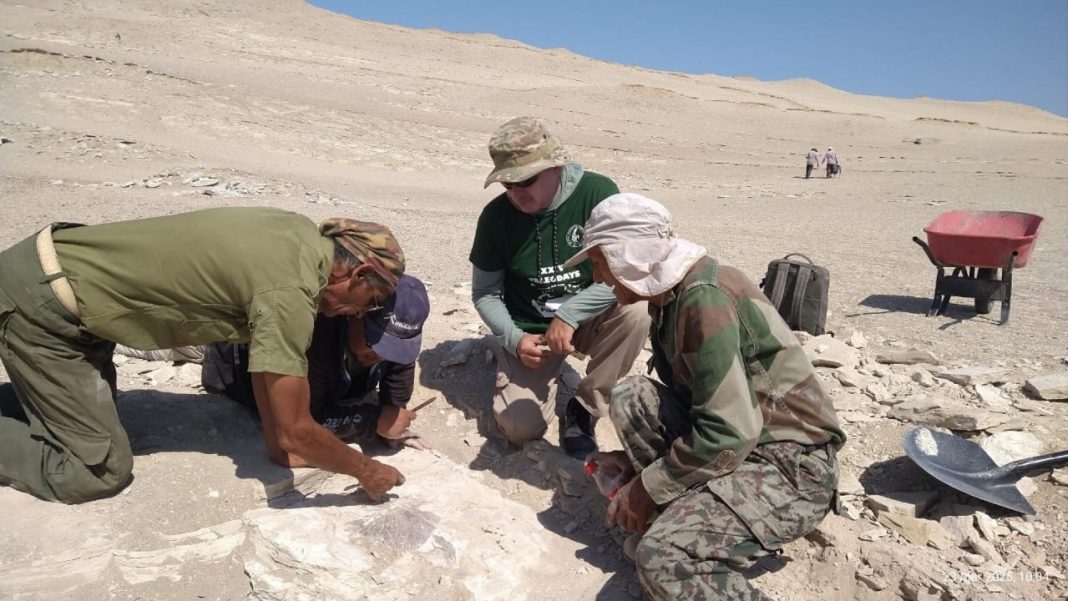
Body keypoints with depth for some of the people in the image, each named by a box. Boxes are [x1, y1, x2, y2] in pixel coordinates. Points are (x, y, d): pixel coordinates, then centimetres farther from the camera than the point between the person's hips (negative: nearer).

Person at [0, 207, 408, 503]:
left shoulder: (302, 233, -2)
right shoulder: (289, 292, -28)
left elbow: (265, 359, 7)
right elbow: (296, 432, -22)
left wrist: (279, 446, 10)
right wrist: (367, 471, -6)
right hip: (40, 306, -9)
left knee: (94, 418, 26)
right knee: (100, 471, -1)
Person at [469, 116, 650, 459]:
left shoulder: (597, 193, -17)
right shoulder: (496, 215, -11)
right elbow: (484, 293, 0)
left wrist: (568, 315, -27)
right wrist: (513, 339, -16)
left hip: (589, 323, 0)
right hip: (530, 333, 1)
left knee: (635, 312, -33)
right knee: (519, 429, -17)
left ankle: (583, 407, -10)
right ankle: (549, 374, 19)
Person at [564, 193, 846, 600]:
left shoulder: (705, 297, -23)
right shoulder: (672, 292, 5)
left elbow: (728, 434, -26)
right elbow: (690, 396, 18)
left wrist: (647, 489, -14)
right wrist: (634, 458, 14)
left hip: (792, 464, -9)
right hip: (744, 437, 9)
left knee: (664, 556, -27)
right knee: (630, 397, -4)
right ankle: (682, 514, 1)